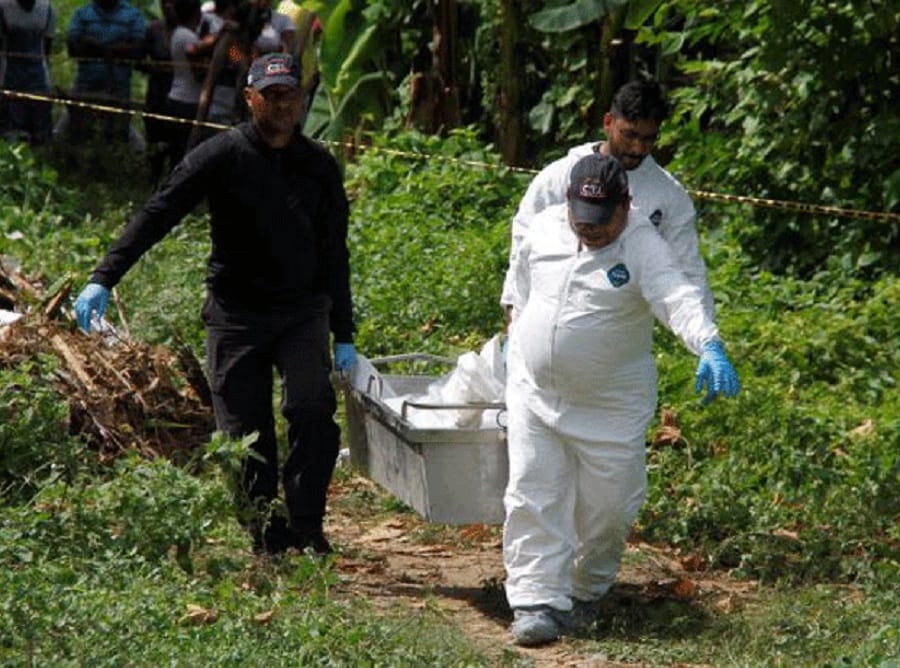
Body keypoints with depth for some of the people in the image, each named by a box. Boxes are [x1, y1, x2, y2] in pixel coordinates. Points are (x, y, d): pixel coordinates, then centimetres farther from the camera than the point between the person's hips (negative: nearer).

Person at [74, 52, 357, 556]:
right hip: (236, 312, -1)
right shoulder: (222, 156, -3)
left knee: (314, 411, -18)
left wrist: (344, 336, 10)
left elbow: (334, 255, 12)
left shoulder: (320, 166, 7)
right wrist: (104, 279, -17)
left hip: (304, 311, 1)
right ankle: (268, 539, 8)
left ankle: (306, 525, -12)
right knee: (245, 434, -1)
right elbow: (157, 216, -7)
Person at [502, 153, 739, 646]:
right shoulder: (543, 228, -1)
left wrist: (709, 347, -48)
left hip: (611, 406, -3)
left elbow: (678, 298, -32)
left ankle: (584, 594, 30)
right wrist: (516, 342, 22)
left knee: (606, 504, 6)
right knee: (533, 497, -3)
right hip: (535, 393, 3)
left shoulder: (641, 245, -16)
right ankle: (538, 600, -1)